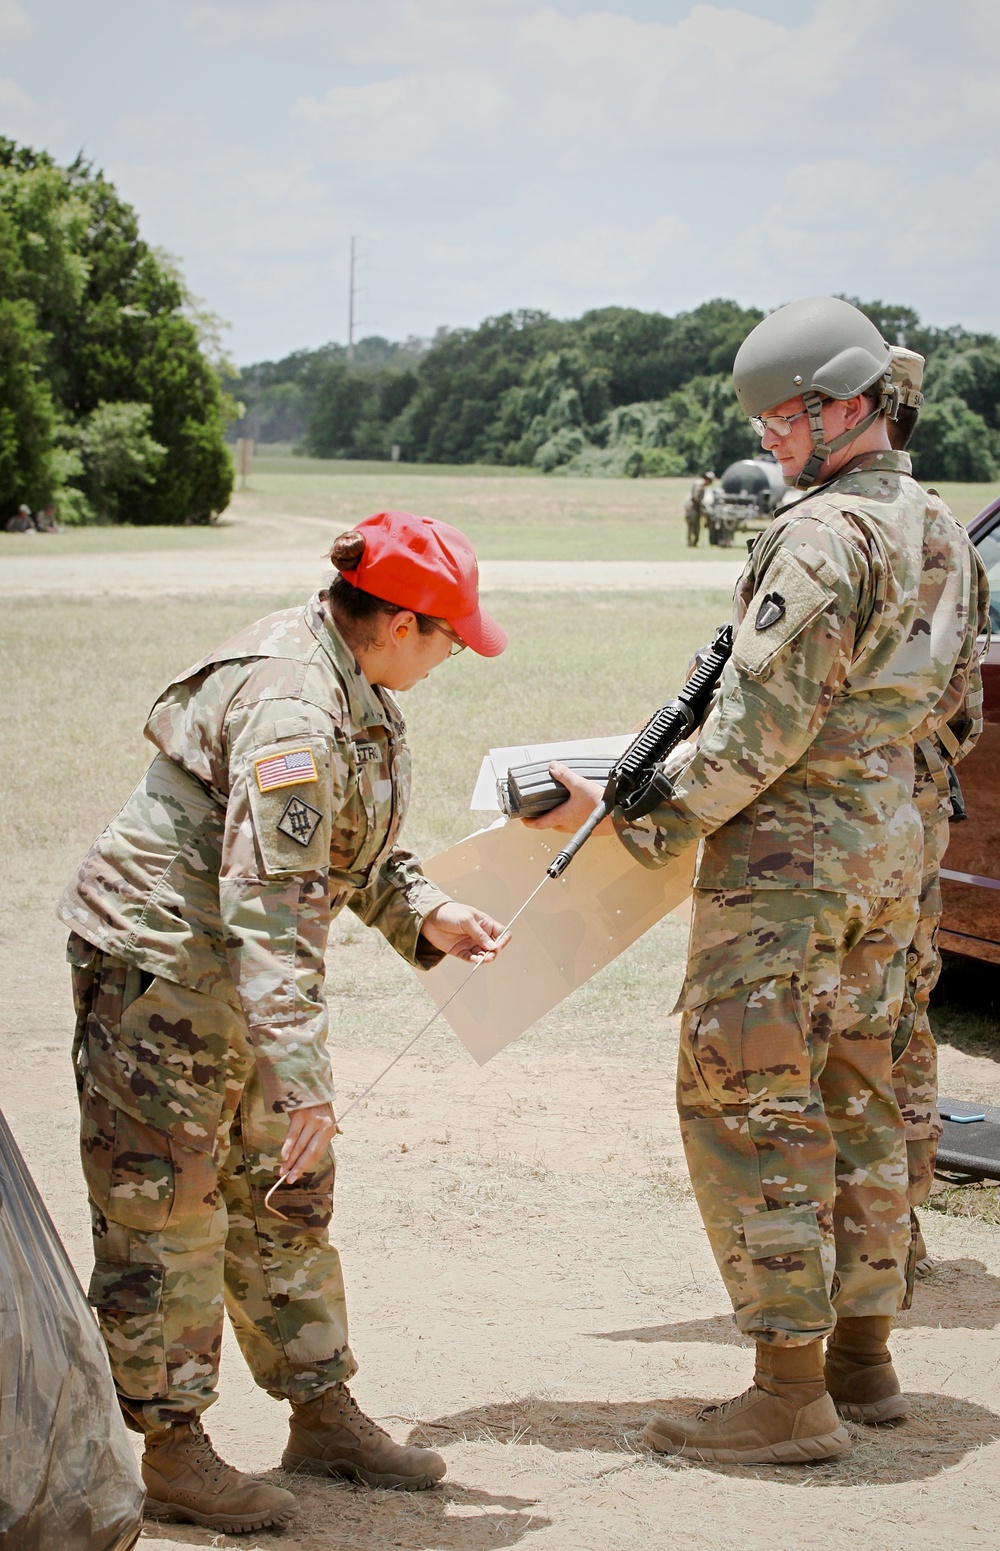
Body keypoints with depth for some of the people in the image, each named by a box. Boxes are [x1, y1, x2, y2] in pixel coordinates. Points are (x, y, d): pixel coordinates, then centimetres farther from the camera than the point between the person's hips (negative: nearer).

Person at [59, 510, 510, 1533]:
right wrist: (298, 1073, -38)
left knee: (285, 1199, 15)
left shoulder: (353, 687, 4)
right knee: (167, 1215, -1)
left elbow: (355, 842, 18)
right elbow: (269, 905, -35)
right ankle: (171, 1456, 7)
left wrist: (425, 915, 1)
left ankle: (322, 1416, 25)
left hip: (240, 972, 10)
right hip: (159, 961, -10)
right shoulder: (289, 711, -28)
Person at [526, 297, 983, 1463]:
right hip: (888, 844, 10)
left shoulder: (827, 536, -18)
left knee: (748, 1107, -5)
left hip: (787, 854, -10)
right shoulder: (938, 532, 12)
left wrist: (635, 816, -12)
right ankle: (861, 1353, 24)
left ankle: (790, 1396, -5)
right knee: (853, 1099, 16)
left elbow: (763, 726, -21)